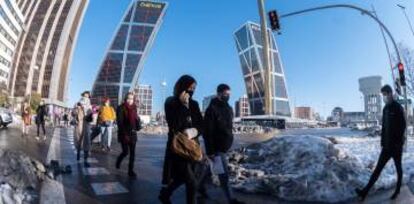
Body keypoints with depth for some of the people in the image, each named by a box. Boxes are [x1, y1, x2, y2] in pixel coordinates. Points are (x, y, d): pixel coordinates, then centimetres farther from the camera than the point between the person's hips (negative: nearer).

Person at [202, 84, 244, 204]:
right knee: (224, 173, -2)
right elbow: (207, 132, -18)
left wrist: (229, 142, 14)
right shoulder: (212, 109, -15)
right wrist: (210, 151, -20)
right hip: (217, 147, -8)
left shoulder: (229, 108, 10)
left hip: (225, 146, 8)